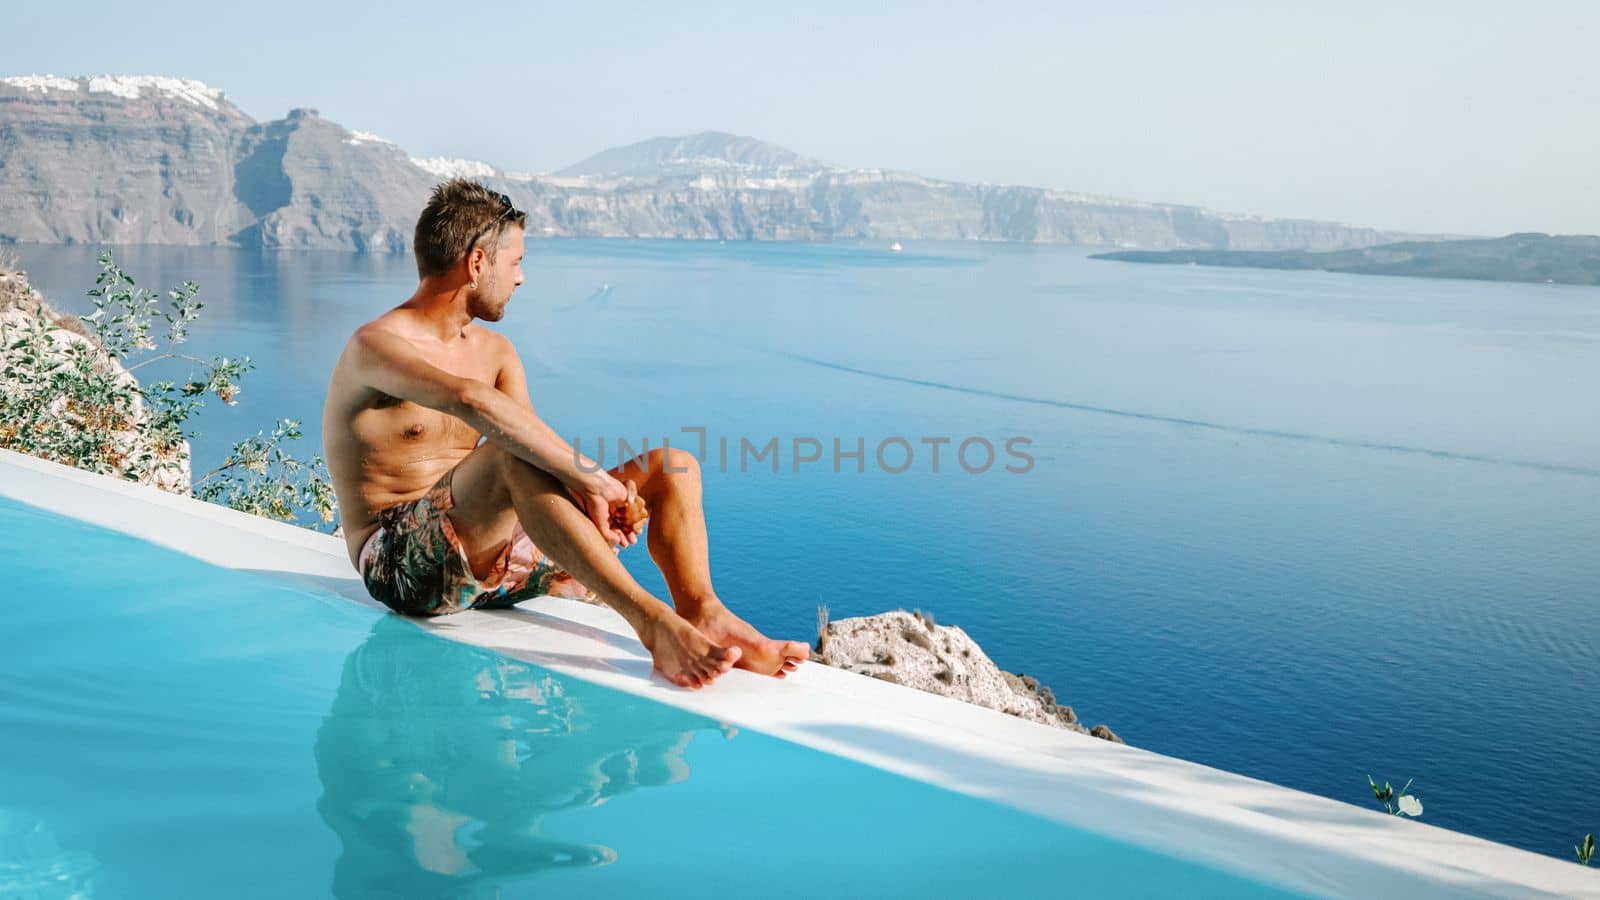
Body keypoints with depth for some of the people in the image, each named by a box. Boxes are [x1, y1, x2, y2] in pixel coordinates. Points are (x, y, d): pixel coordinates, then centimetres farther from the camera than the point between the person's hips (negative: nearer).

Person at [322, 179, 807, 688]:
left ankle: (704, 613, -29)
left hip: (492, 555, 7)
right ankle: (653, 622, -43)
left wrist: (608, 491, -22)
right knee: (516, 449, -37)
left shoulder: (494, 351, 13)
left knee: (671, 469, -5)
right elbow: (472, 400, -34)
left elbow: (549, 450, -1)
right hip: (402, 564, -7)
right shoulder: (375, 346, -12)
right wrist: (589, 477, -37)